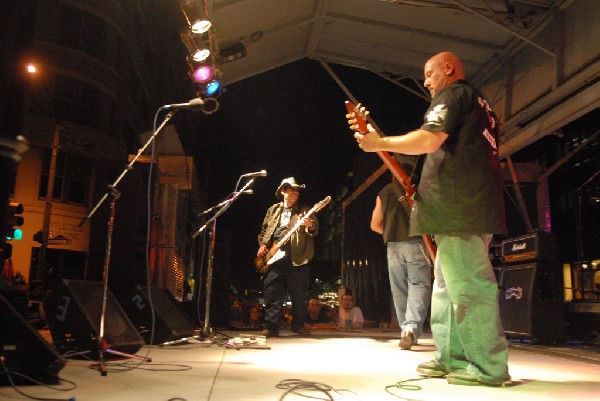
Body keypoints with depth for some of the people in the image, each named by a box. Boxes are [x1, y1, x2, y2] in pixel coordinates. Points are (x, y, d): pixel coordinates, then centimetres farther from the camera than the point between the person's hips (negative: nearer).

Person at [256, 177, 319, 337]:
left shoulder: (304, 210, 9)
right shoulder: (273, 210, 18)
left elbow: (315, 230, -4)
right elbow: (263, 230, 22)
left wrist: (310, 225, -27)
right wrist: (262, 245, 5)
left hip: (297, 258, -2)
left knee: (299, 295, 3)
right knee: (272, 292, -3)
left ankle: (298, 325, 18)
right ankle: (271, 327, 2)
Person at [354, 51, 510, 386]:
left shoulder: (452, 94, -3)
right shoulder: (480, 104, 28)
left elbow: (429, 140, -19)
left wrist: (380, 143, -10)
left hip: (458, 207, -10)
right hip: (479, 204, 10)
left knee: (468, 284, -9)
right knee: (449, 285, 13)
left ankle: (489, 367, -4)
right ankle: (452, 358, 18)